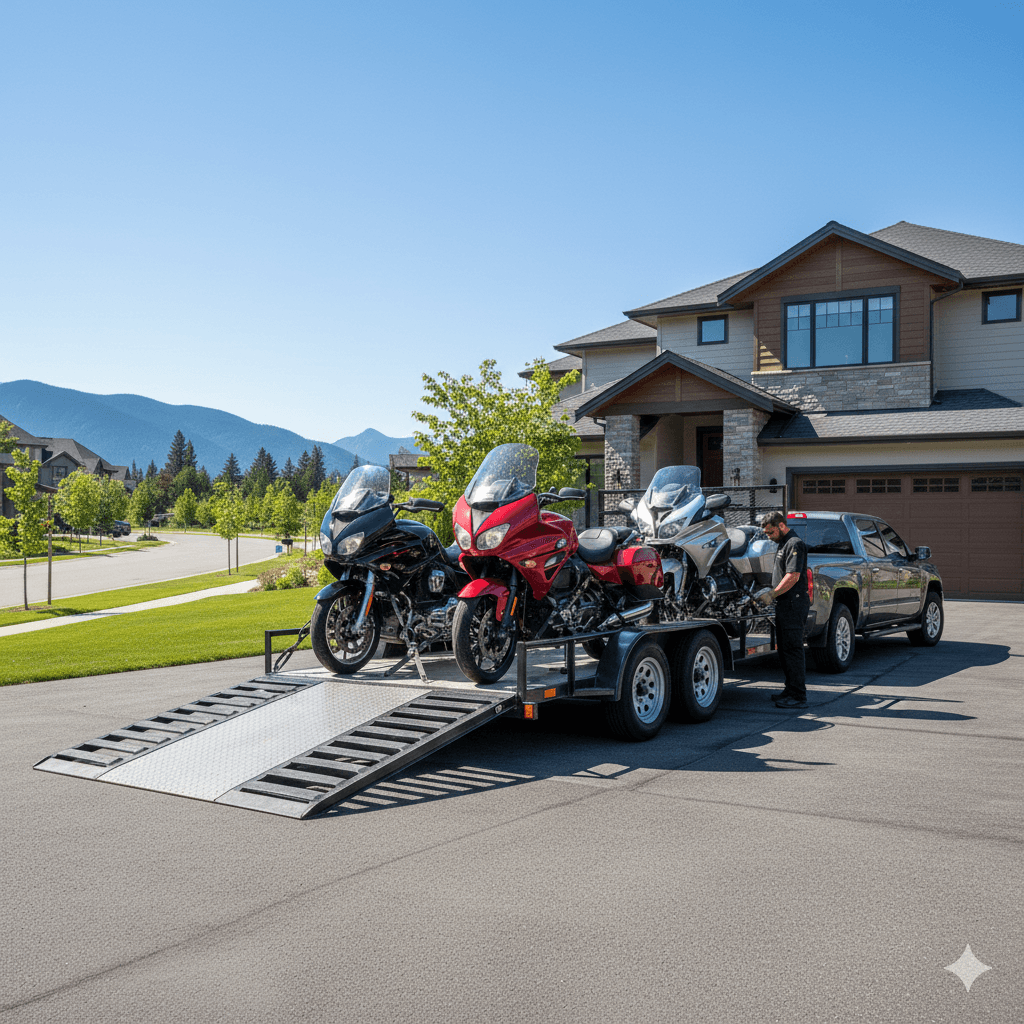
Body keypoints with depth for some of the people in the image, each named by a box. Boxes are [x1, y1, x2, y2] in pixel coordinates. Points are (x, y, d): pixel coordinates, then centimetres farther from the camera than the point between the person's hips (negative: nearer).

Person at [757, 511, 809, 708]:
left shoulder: (795, 544, -13)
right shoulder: (783, 544, 20)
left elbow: (793, 576, -20)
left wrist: (772, 594, -17)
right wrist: (771, 593, 15)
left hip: (793, 604, -11)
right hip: (784, 604, 11)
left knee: (793, 649, -9)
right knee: (784, 649, 14)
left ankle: (798, 697, -7)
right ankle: (791, 690, 22)